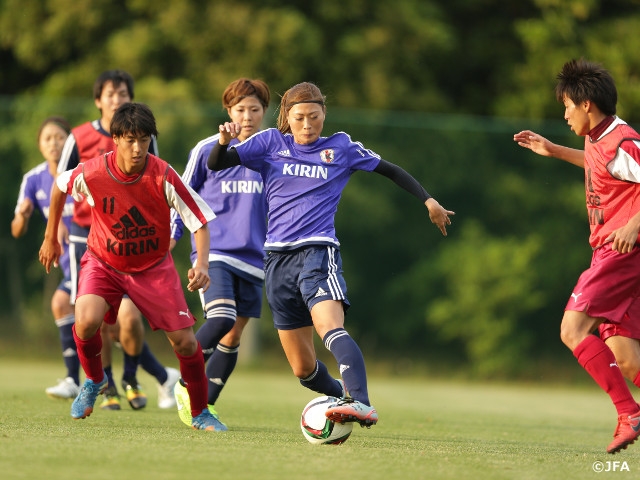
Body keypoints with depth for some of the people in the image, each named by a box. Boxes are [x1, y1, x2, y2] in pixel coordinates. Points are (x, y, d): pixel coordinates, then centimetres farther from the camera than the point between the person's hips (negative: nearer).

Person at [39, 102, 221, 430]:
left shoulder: (163, 177, -25)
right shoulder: (91, 174, -22)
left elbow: (200, 220, -17)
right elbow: (60, 186, 2)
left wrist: (202, 263, -34)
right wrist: (51, 237, 11)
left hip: (153, 266, 0)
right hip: (103, 262, 0)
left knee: (185, 341, -6)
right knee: (86, 321, -28)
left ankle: (200, 413, 19)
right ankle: (94, 380, 4)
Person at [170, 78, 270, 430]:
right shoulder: (207, 149, -1)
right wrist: (172, 232, 0)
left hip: (252, 258, 4)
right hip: (213, 252, -4)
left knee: (233, 335, 3)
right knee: (220, 318, -24)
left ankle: (206, 404, 13)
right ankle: (185, 384, -7)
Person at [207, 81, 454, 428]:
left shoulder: (341, 147, 9)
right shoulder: (271, 144, 10)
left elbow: (388, 170, 20)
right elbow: (215, 164, 5)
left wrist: (428, 201, 13)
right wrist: (224, 140, -16)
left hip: (318, 251, -3)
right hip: (278, 259, 3)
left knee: (329, 327, -32)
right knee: (303, 369, 7)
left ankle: (361, 404, -48)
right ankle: (343, 396, 35)